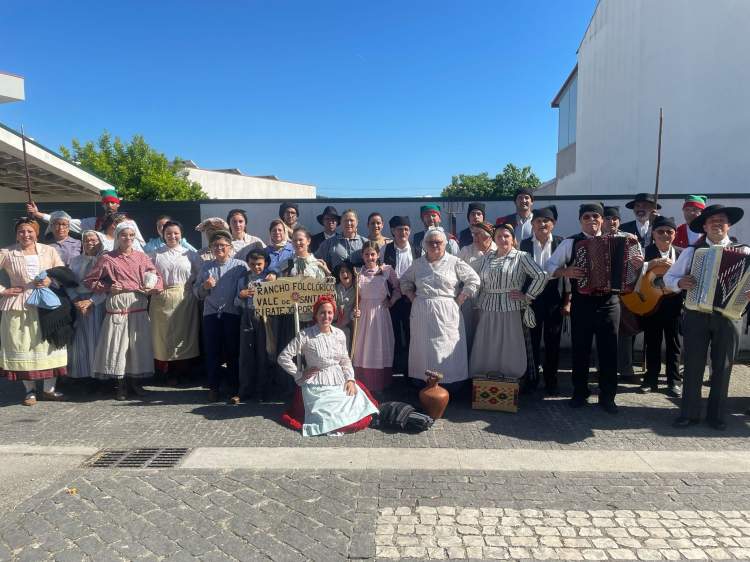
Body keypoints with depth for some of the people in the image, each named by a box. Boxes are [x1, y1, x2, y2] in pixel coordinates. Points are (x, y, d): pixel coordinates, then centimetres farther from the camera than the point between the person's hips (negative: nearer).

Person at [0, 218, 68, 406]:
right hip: (18, 307, -1)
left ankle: (49, 389, 13)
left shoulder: (49, 251, 4)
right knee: (22, 348, 3)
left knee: (49, 345, 1)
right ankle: (30, 390, 17)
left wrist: (51, 281, -9)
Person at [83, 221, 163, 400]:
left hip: (139, 307, 2)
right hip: (117, 307, -2)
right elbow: (89, 280, 7)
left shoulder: (141, 257, 10)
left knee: (139, 344, 6)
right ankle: (121, 385, 15)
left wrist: (152, 288, -7)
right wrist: (107, 288, -6)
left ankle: (136, 382, 21)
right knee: (118, 345, 0)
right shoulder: (108, 259, 3)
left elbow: (157, 277, 12)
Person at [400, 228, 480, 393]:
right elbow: (405, 281, 22)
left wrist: (459, 300, -5)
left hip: (446, 314, -3)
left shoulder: (454, 262, -2)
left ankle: (451, 389, 8)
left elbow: (474, 280, -1)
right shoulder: (418, 263, 8)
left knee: (447, 349, 0)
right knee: (423, 349, 6)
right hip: (421, 314, 3)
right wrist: (413, 297, 9)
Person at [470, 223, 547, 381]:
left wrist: (527, 296, -8)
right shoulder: (487, 258, 12)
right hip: (487, 311, 4)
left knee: (509, 351, 2)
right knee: (486, 350, 7)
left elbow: (541, 276, -10)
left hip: (511, 310, -4)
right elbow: (480, 284, 17)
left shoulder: (521, 257, -2)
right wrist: (479, 305, 11)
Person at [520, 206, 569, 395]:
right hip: (531, 298, 1)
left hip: (554, 299, -1)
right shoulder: (525, 244, 1)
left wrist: (567, 301, -5)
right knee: (533, 341, 9)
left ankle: (551, 382, 20)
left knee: (552, 342, 8)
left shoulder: (561, 243, -2)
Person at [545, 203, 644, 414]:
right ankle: (580, 393, 22)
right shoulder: (570, 243, 2)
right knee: (580, 349, 7)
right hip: (581, 303, -1)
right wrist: (566, 272, -17)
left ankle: (607, 396, 19)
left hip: (609, 303, 1)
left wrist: (637, 264, -11)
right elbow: (550, 266, 1)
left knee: (609, 350, 6)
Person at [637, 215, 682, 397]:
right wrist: (654, 263, -24)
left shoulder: (681, 254, 6)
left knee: (673, 343, 9)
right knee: (652, 342, 9)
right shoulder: (645, 252, -1)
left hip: (673, 303, 1)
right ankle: (651, 379, 20)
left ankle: (674, 381, 20)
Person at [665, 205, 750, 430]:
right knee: (693, 365, 4)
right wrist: (679, 282, -14)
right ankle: (689, 413, 14)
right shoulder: (691, 251, 5)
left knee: (723, 367, 8)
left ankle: (717, 414, 22)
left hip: (728, 316, 0)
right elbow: (668, 277, 7)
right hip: (696, 315, 0)